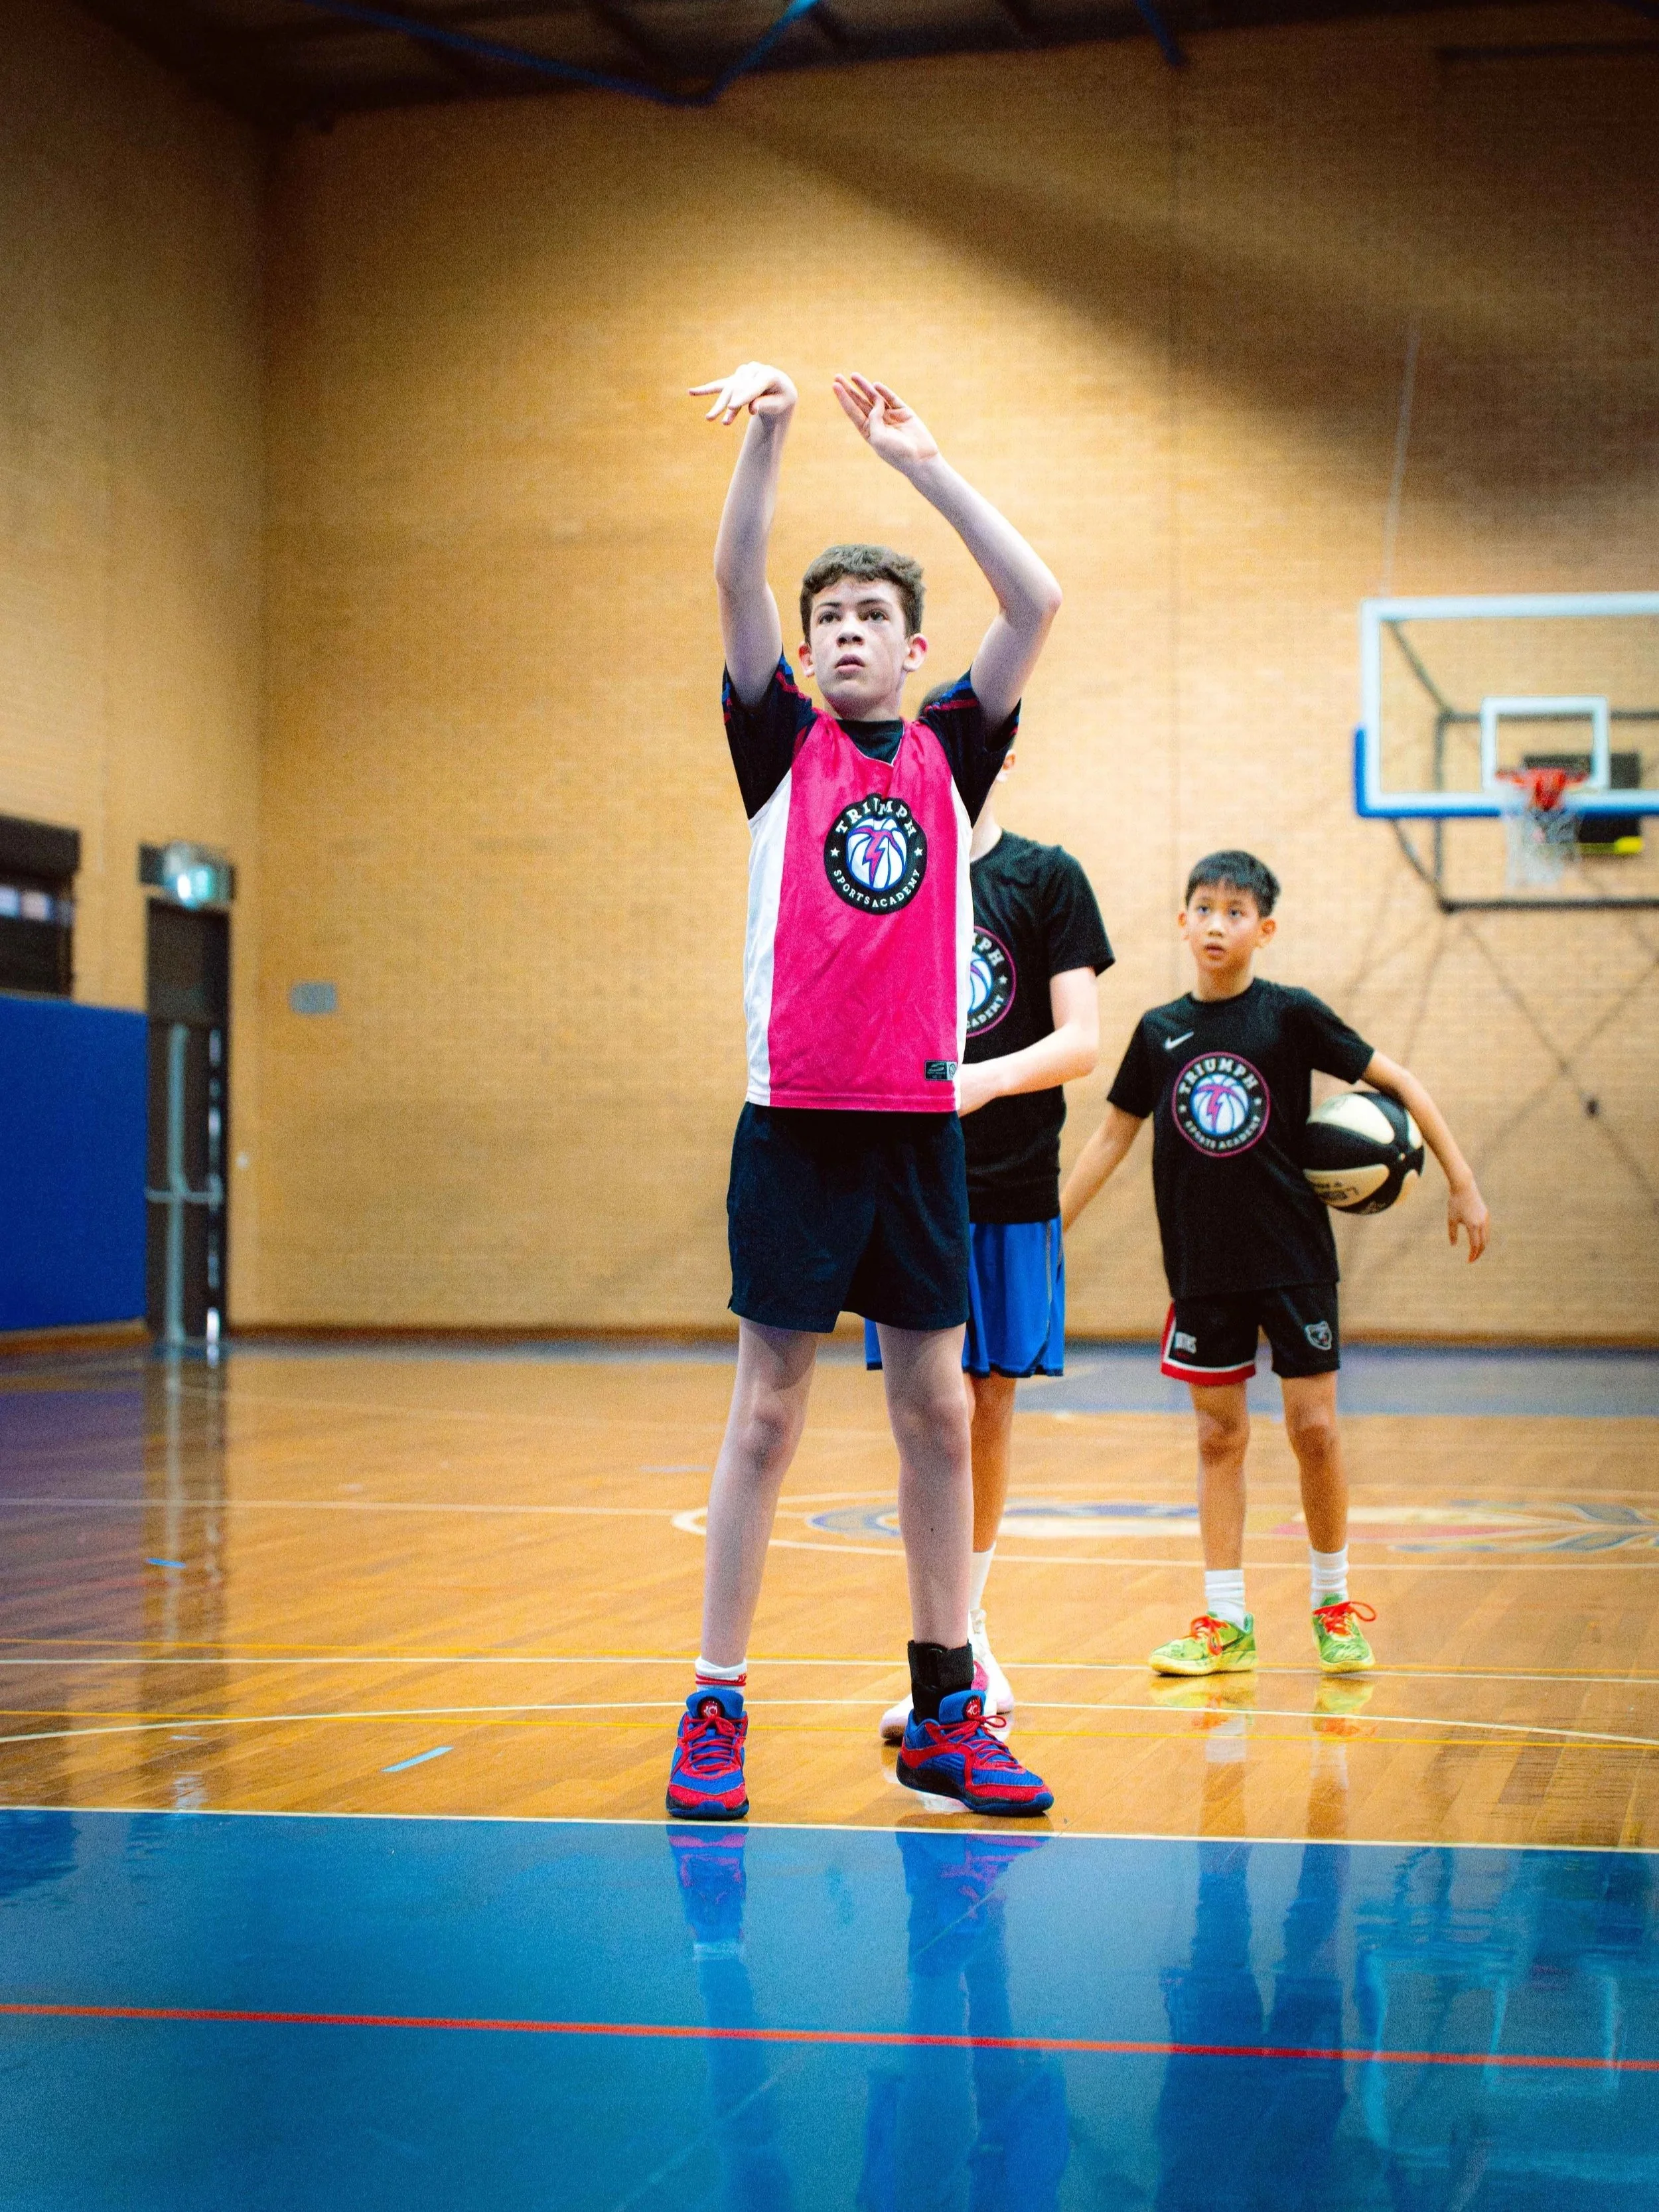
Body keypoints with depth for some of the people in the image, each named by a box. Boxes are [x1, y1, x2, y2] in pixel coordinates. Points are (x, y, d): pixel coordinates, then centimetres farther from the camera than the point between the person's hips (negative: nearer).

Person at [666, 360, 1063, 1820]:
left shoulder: (950, 750, 10)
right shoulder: (782, 742, 7)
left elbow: (1038, 603, 0)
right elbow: (736, 580, -6)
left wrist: (922, 462, -2)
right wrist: (766, 431, -19)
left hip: (923, 1123, 3)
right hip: (797, 1121, -2)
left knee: (937, 1411, 6)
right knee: (769, 1410, -1)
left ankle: (945, 1713, 14)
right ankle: (717, 1709, 4)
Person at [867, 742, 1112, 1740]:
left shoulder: (1048, 877, 0)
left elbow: (1082, 1041, -7)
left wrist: (987, 1079, -24)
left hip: (1014, 1188, 0)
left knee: (992, 1410, 6)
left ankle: (955, 1633, 20)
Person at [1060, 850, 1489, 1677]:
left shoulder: (1291, 1014, -5)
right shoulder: (1159, 1031, 3)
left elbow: (1396, 1080, -1)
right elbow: (1112, 1136, 11)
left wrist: (1461, 1182, -5)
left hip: (1293, 1257, -2)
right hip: (1202, 1266, 2)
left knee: (1314, 1428, -1)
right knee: (1218, 1436, 5)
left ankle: (1334, 1605, 16)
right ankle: (1225, 1622, 11)